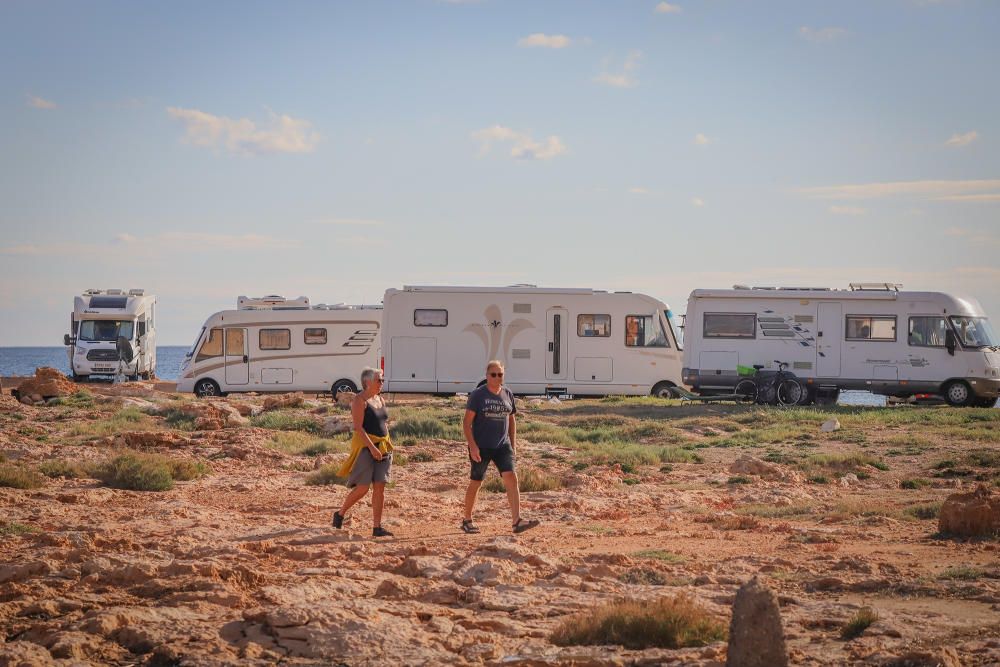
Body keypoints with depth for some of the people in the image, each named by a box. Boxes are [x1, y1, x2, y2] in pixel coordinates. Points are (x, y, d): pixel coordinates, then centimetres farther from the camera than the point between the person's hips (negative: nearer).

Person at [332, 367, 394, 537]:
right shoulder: (360, 401, -10)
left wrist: (387, 446, 14)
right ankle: (340, 514, 14)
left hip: (382, 448, 7)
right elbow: (358, 427, -18)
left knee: (380, 487, 1)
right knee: (362, 488, -8)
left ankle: (377, 527, 2)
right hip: (365, 447, -7)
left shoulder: (381, 400, 15)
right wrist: (371, 447, -25)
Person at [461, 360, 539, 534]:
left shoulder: (507, 394, 7)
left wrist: (513, 444, 13)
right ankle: (467, 521, 24)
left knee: (511, 478, -13)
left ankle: (517, 521, -20)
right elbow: (467, 422, -9)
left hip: (502, 446, 3)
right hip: (481, 447, -3)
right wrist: (472, 446, -17)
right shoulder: (477, 395, -7)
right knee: (475, 483, 6)